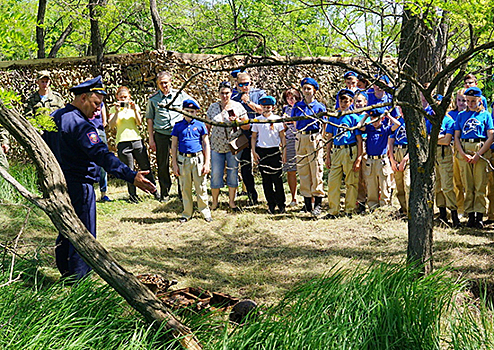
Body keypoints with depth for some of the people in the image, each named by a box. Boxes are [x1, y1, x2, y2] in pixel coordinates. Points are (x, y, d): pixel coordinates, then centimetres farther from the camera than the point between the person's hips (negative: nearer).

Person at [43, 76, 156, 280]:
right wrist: (131, 177, -39)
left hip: (58, 185, 9)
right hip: (79, 186, -9)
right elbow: (101, 155, -32)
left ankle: (66, 276, 29)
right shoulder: (80, 125, -21)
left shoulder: (54, 118, 9)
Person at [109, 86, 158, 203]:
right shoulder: (113, 109, 6)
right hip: (123, 142, -2)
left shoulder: (134, 106, 13)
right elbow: (111, 125, -6)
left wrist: (135, 110, -10)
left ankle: (155, 192, 14)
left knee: (146, 168, 4)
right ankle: (133, 195, 11)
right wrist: (117, 111, -15)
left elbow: (139, 122, 2)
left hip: (137, 140, 2)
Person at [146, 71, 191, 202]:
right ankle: (164, 193, 14)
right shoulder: (153, 99, 6)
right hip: (161, 135, 0)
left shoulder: (180, 95, 6)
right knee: (163, 165, 2)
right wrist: (151, 139, 3)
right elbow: (150, 119, 8)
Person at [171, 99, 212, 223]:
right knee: (185, 188, 7)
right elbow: (174, 146, 8)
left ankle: (205, 212, 12)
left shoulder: (200, 125, 3)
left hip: (198, 159, -1)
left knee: (201, 187, 1)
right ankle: (187, 213, 17)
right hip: (183, 160, 1)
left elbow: (206, 144, 5)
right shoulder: (178, 126, 5)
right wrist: (174, 164, 3)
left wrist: (207, 163, -1)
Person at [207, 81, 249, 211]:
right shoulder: (213, 107, 5)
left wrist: (237, 121, -16)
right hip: (216, 146, 1)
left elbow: (247, 126, 2)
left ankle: (231, 201, 17)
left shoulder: (237, 106, 1)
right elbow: (208, 126, 12)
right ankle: (215, 201, 16)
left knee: (233, 173, 5)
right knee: (216, 174, 0)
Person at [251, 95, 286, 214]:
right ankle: (271, 204, 11)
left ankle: (281, 204, 5)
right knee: (266, 179, 4)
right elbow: (253, 137, 12)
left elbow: (282, 136, 6)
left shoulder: (278, 119, 4)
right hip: (261, 151, 2)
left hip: (275, 151, -2)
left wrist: (284, 152, 1)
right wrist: (254, 152, 2)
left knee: (277, 178, -5)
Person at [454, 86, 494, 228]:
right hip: (464, 149, 2)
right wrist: (463, 154, -4)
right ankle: (470, 215, 6)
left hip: (481, 149, -2)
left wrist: (478, 154, -9)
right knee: (467, 185, 2)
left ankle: (479, 216, -4)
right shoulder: (461, 115, 15)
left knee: (480, 185, -6)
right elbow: (456, 137, 11)